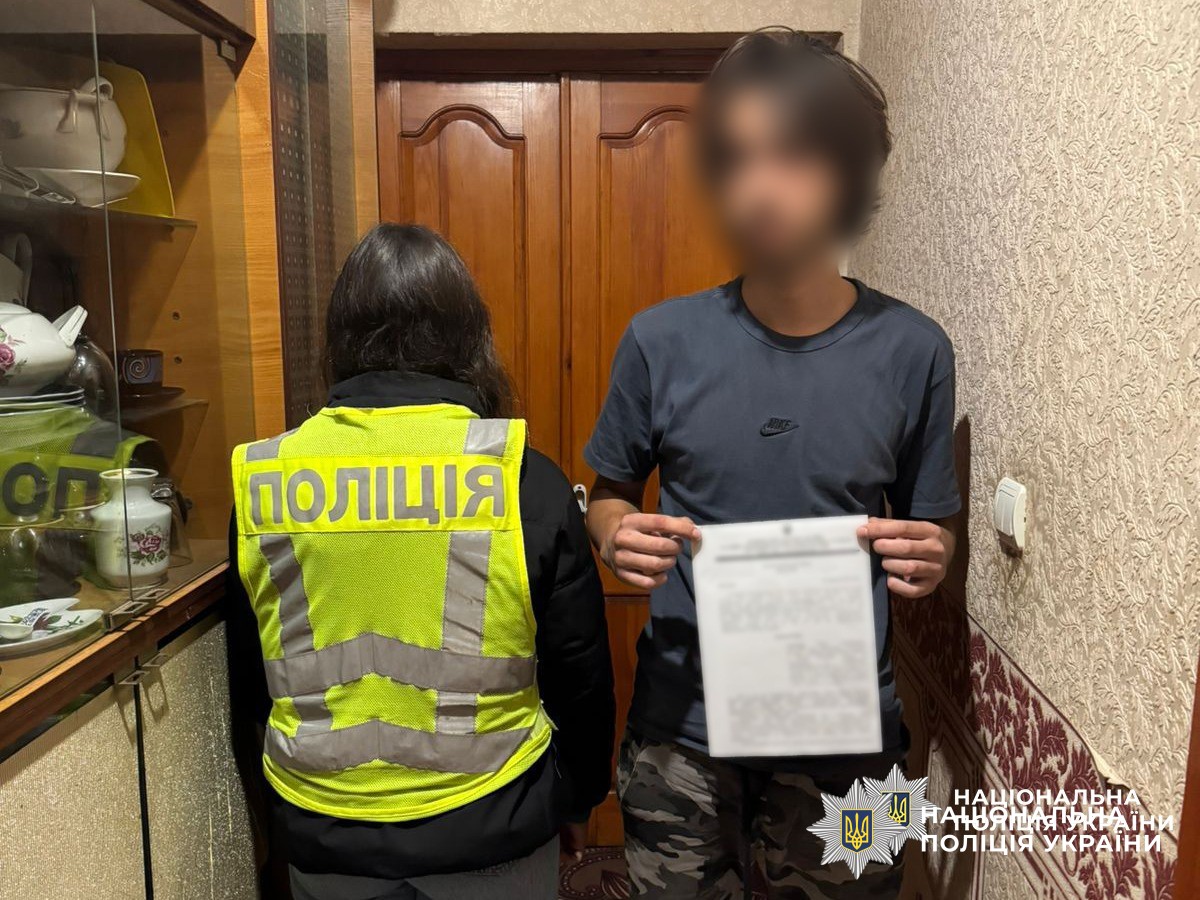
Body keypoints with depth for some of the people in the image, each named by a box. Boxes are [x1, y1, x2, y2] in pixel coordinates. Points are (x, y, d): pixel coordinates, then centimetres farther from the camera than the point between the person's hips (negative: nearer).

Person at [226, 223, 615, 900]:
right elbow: (581, 674, -7)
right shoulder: (526, 480, -15)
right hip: (488, 831, -1)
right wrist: (578, 795, 11)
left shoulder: (264, 478, -8)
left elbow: (249, 683, 4)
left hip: (325, 837, 2)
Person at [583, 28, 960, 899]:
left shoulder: (913, 350, -8)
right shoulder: (662, 339, -8)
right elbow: (610, 495, 5)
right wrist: (616, 536, -16)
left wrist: (927, 558, -18)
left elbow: (933, 530, 4)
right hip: (682, 726, 1)